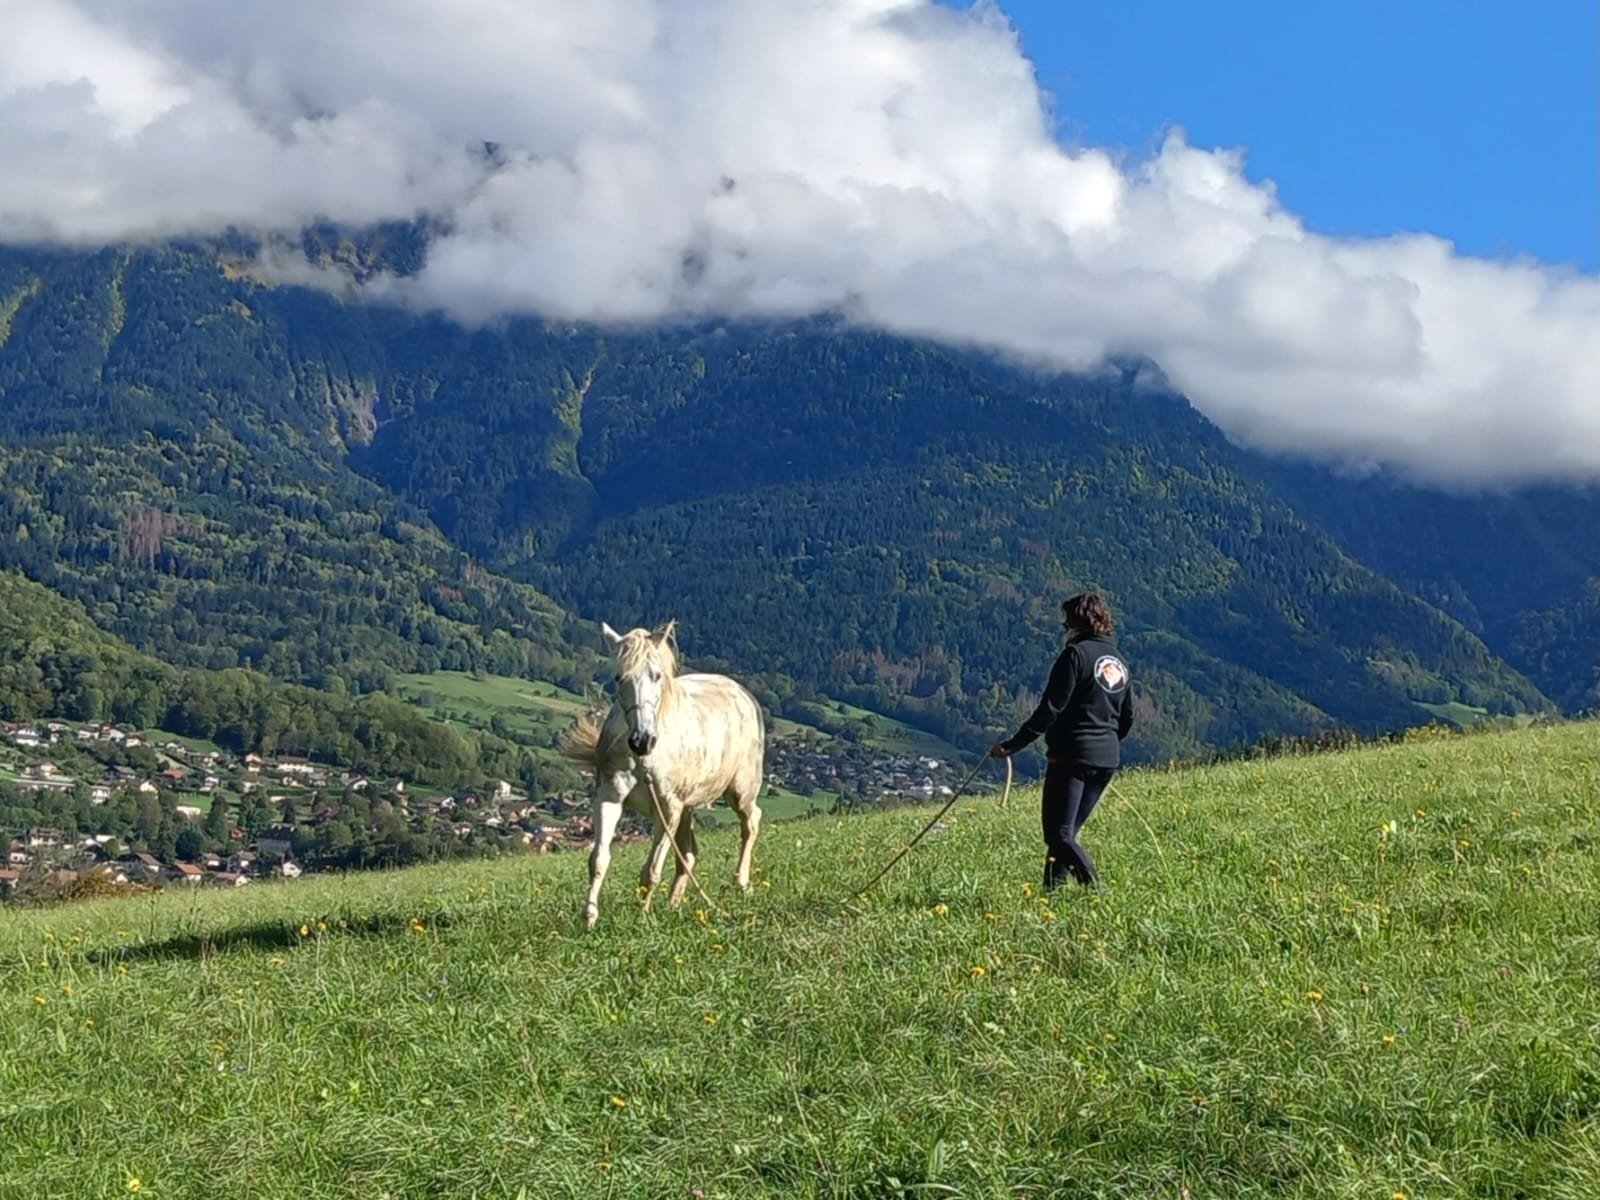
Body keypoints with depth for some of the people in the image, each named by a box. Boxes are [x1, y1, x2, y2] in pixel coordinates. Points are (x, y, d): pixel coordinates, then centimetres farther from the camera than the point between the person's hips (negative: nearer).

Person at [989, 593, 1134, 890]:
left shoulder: (1076, 655, -10)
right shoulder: (1119, 663, 15)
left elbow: (1050, 709, -15)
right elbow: (1127, 719, 19)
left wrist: (1012, 745, -12)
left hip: (1071, 756, -8)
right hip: (1107, 761, 8)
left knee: (1059, 834, -8)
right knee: (1068, 831, 15)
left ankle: (1094, 887, -23)